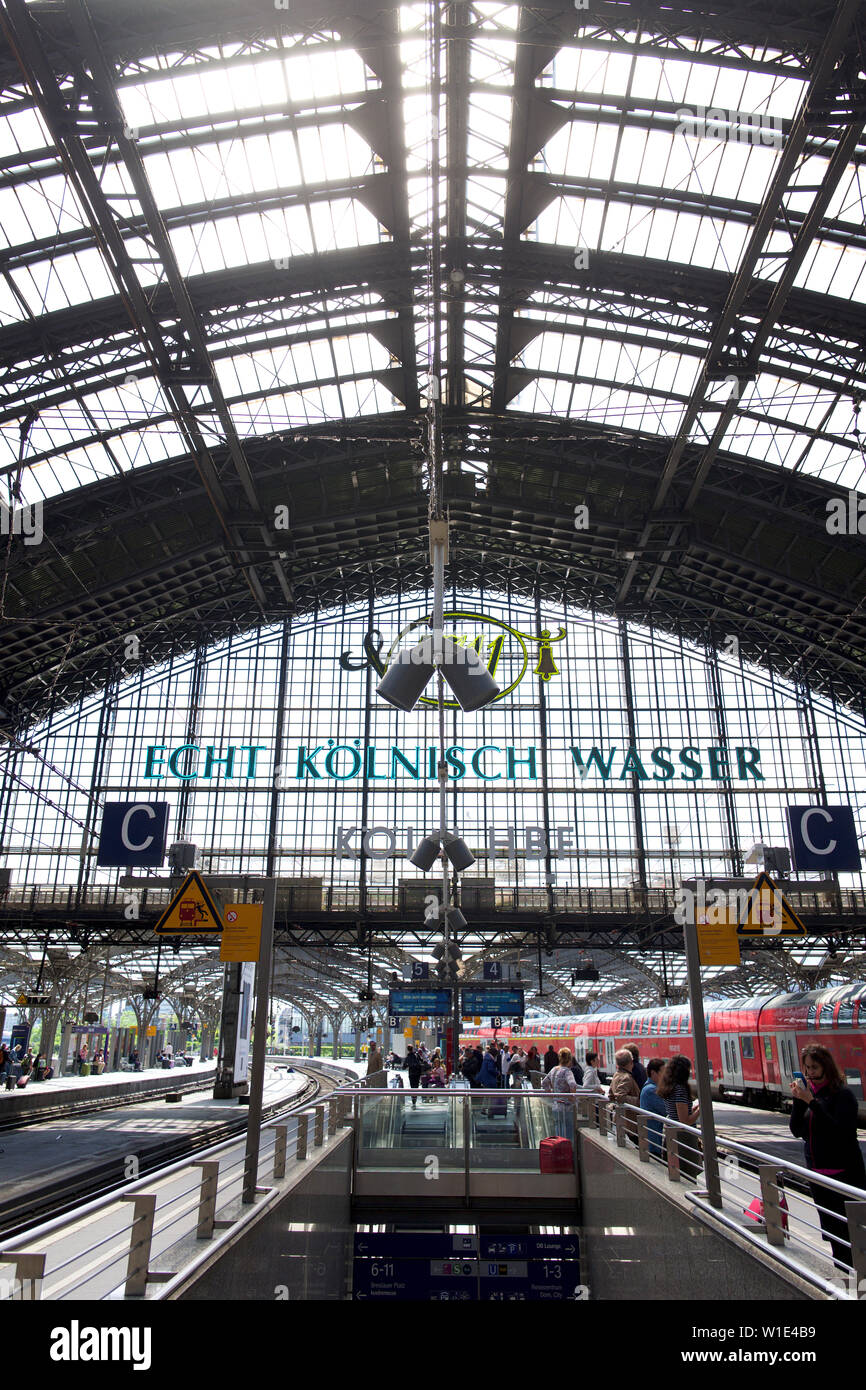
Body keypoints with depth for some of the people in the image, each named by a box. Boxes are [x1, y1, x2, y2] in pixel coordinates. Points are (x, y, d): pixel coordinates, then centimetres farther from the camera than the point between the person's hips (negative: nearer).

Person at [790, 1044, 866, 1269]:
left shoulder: (842, 1094, -13)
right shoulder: (809, 1092, 5)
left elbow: (841, 1131, -25)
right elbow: (797, 1131, 1)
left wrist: (812, 1102, -28)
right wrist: (798, 1101, -12)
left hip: (843, 1172, -6)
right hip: (816, 1172, 7)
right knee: (831, 1229, 16)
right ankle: (841, 1269, 29)